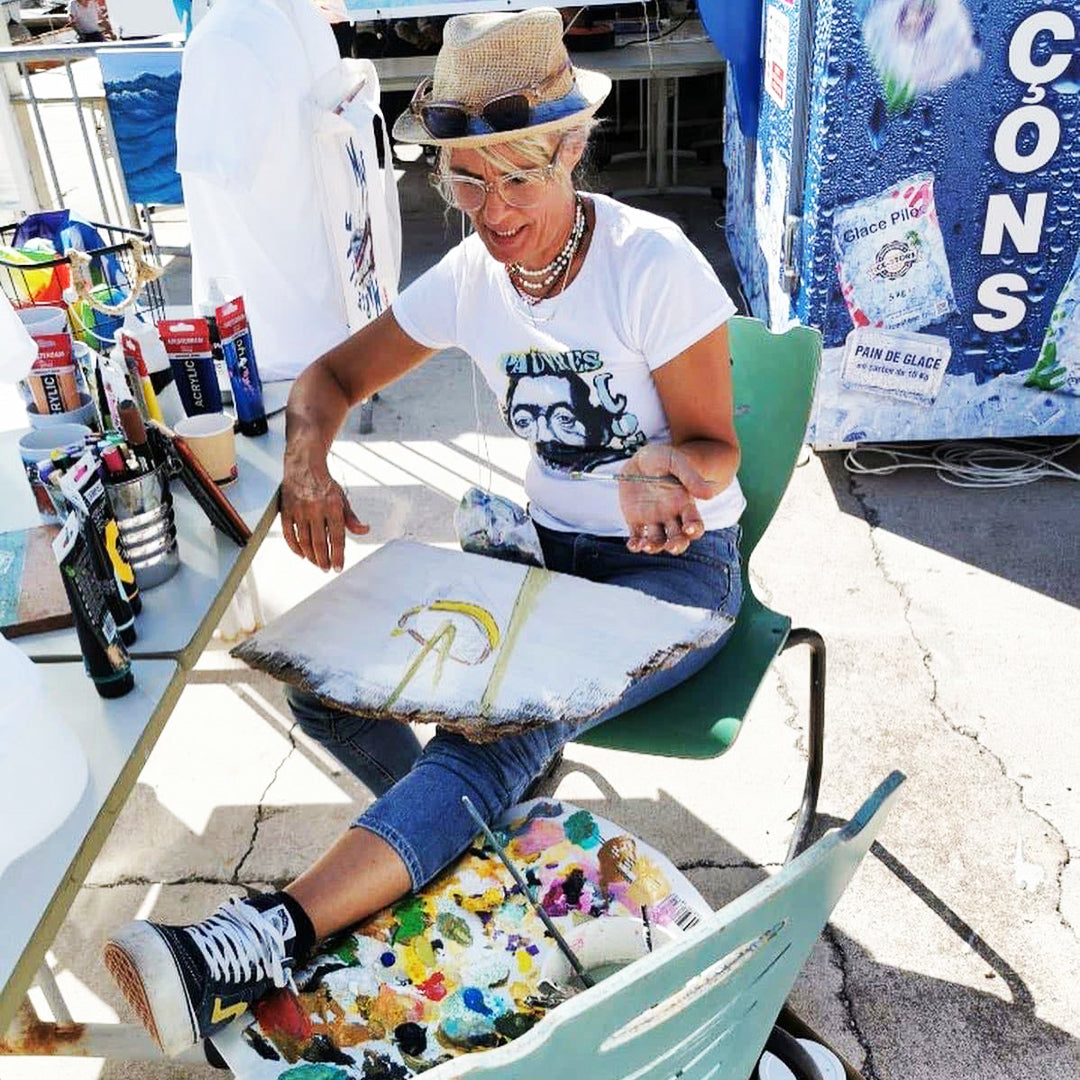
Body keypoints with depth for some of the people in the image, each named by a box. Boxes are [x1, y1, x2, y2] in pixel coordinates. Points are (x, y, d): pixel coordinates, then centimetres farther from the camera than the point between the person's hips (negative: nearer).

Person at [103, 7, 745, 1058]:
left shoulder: (653, 263, -17)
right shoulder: (469, 279, -2)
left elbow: (714, 448, -12)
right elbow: (335, 374, 8)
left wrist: (667, 471, -37)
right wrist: (306, 454, -15)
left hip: (677, 565, -5)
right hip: (547, 547, 6)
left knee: (512, 720, -34)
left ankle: (263, 941, -39)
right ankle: (472, 843, 6)